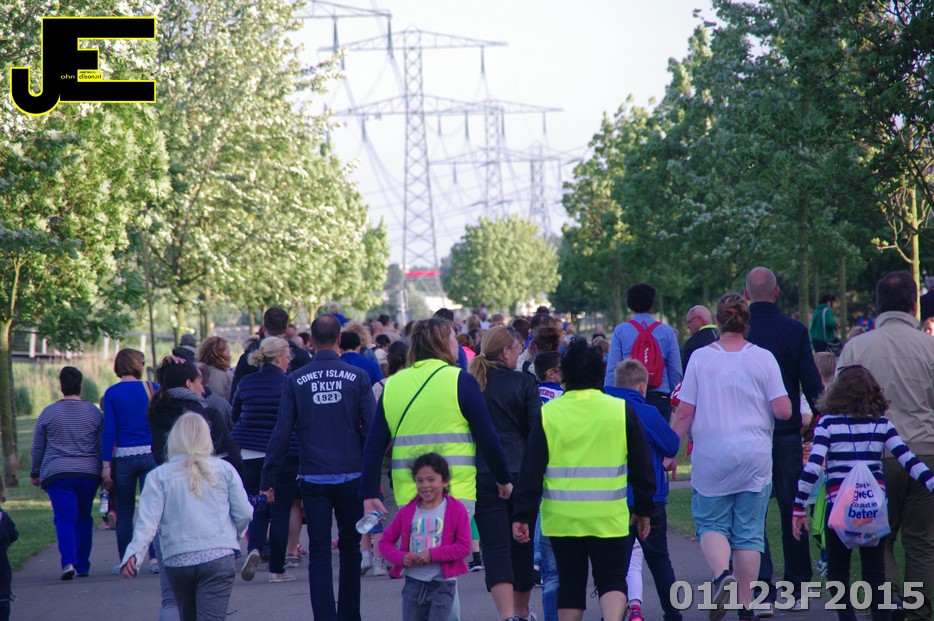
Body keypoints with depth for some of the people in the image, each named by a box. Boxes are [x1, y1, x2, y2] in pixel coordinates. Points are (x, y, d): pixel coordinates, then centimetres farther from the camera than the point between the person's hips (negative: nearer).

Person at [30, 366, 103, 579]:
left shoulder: (48, 414, 2)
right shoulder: (95, 413, 5)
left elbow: (37, 448, 10)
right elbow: (104, 447, 8)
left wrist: (35, 474, 23)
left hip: (57, 474, -2)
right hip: (88, 474, 2)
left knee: (65, 518, -6)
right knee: (84, 518, 13)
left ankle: (69, 561, -25)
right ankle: (82, 565, 15)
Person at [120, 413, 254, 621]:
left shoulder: (159, 476, 3)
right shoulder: (224, 470, 5)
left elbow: (148, 520, -7)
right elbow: (244, 513, 5)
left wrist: (133, 553, -12)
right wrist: (234, 534, 24)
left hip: (177, 560, 1)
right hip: (218, 557, -1)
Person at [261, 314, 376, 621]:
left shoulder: (296, 380, -1)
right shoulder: (357, 377, -2)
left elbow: (282, 432, -2)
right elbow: (372, 428, -4)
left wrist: (268, 481, 2)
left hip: (313, 478, 0)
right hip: (351, 476, 0)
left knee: (319, 551, 2)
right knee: (350, 547, 14)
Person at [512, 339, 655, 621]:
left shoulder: (548, 413, -1)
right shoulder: (622, 411, 0)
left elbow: (531, 471, -2)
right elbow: (642, 467, 4)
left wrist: (522, 516, 2)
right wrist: (643, 510, 15)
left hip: (561, 517, 1)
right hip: (609, 518, -1)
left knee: (570, 583, 13)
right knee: (612, 581, 5)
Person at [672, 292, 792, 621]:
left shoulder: (700, 357, -2)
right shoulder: (763, 358, -2)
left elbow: (684, 413, -2)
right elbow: (783, 410, -5)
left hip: (712, 455, -1)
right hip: (755, 455, 1)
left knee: (711, 523, 10)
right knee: (749, 530, 8)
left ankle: (721, 574, -18)